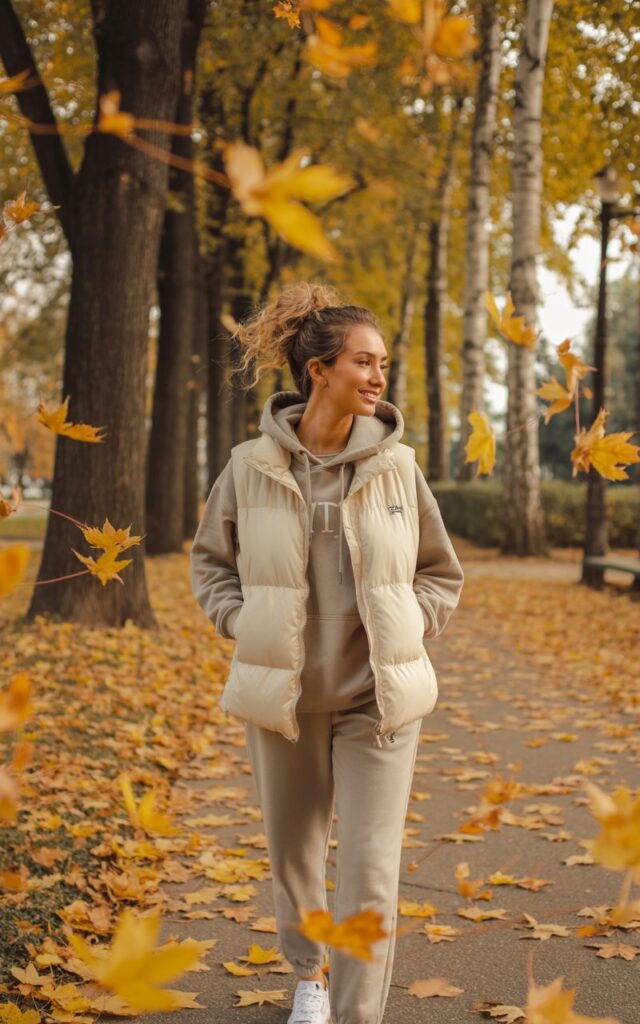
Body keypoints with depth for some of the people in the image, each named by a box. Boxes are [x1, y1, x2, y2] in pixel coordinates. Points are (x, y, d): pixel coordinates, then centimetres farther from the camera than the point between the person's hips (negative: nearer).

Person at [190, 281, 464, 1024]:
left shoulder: (396, 466, -5)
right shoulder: (252, 466, -6)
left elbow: (441, 573, 9)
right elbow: (210, 558, 11)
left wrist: (405, 631, -5)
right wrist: (242, 625, -4)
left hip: (378, 698, -1)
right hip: (284, 696, 1)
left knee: (371, 875, -7)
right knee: (293, 857, 18)